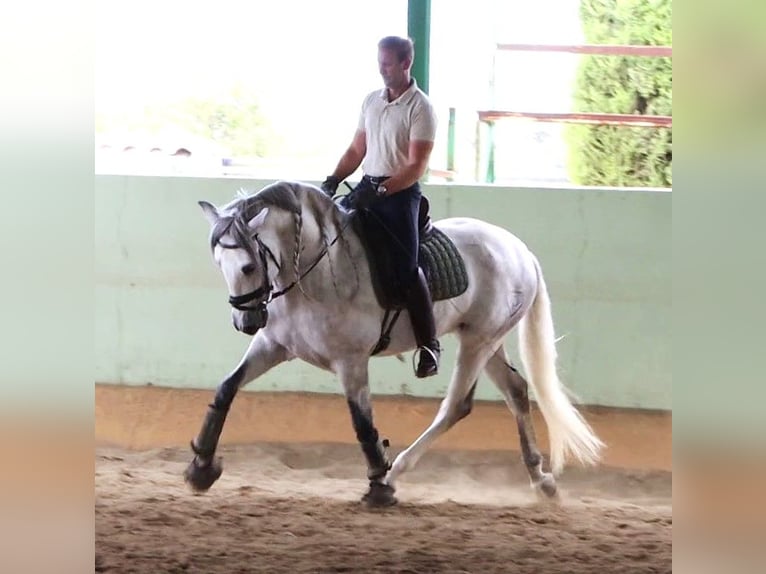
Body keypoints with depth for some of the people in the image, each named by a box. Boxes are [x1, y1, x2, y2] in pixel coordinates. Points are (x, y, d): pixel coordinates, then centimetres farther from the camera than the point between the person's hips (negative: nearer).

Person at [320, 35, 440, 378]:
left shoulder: (420, 108, -10)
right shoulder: (371, 101, 11)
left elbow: (416, 167, -16)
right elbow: (357, 150, 18)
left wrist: (380, 191, -25)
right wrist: (334, 180, 2)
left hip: (400, 193, -7)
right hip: (368, 187, 7)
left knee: (405, 268, -15)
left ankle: (428, 345, -7)